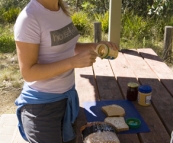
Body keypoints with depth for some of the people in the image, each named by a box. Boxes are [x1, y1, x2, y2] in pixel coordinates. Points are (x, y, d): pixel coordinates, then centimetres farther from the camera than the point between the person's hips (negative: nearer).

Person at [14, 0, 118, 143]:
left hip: (67, 95, 8)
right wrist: (74, 62, -31)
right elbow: (28, 73, -23)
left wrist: (96, 46, -3)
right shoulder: (29, 18, -23)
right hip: (43, 103, -7)